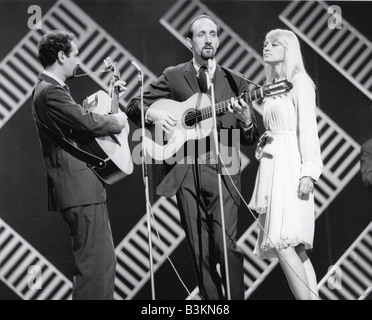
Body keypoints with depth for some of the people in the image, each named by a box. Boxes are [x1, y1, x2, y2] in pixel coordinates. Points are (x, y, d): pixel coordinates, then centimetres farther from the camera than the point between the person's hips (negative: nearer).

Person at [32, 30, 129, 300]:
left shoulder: (50, 88, 18)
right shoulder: (51, 92, -17)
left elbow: (79, 114, 25)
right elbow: (88, 122, -25)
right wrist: (117, 121, -7)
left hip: (82, 183, 12)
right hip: (80, 187, -12)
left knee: (104, 260, 16)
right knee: (97, 262, -12)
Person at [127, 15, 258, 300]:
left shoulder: (235, 83, 11)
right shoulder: (172, 76, 10)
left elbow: (250, 138, 10)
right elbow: (134, 106, 12)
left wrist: (246, 119, -13)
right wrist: (153, 113, -10)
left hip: (222, 171, -1)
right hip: (185, 172, 1)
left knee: (226, 245, -11)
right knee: (200, 252, 4)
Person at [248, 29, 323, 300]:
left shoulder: (300, 82, -4)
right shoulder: (272, 86, 20)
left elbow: (308, 127, -12)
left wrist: (308, 172, -19)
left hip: (290, 165, -8)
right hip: (272, 164, 8)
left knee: (281, 242, -17)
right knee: (296, 248, 5)